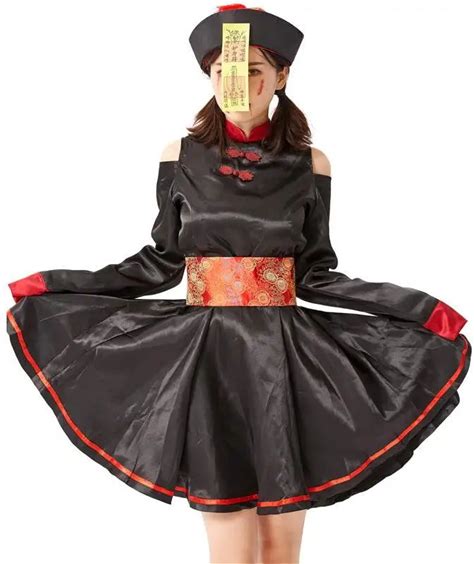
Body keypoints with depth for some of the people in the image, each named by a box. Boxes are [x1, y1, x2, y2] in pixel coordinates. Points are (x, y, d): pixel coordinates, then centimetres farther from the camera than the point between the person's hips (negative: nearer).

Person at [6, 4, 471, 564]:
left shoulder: (310, 164, 2)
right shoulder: (182, 156, 2)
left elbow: (315, 273, 3)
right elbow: (160, 261, 6)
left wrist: (424, 309, -5)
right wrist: (52, 286, 1)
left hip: (284, 354, 1)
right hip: (206, 354, 0)